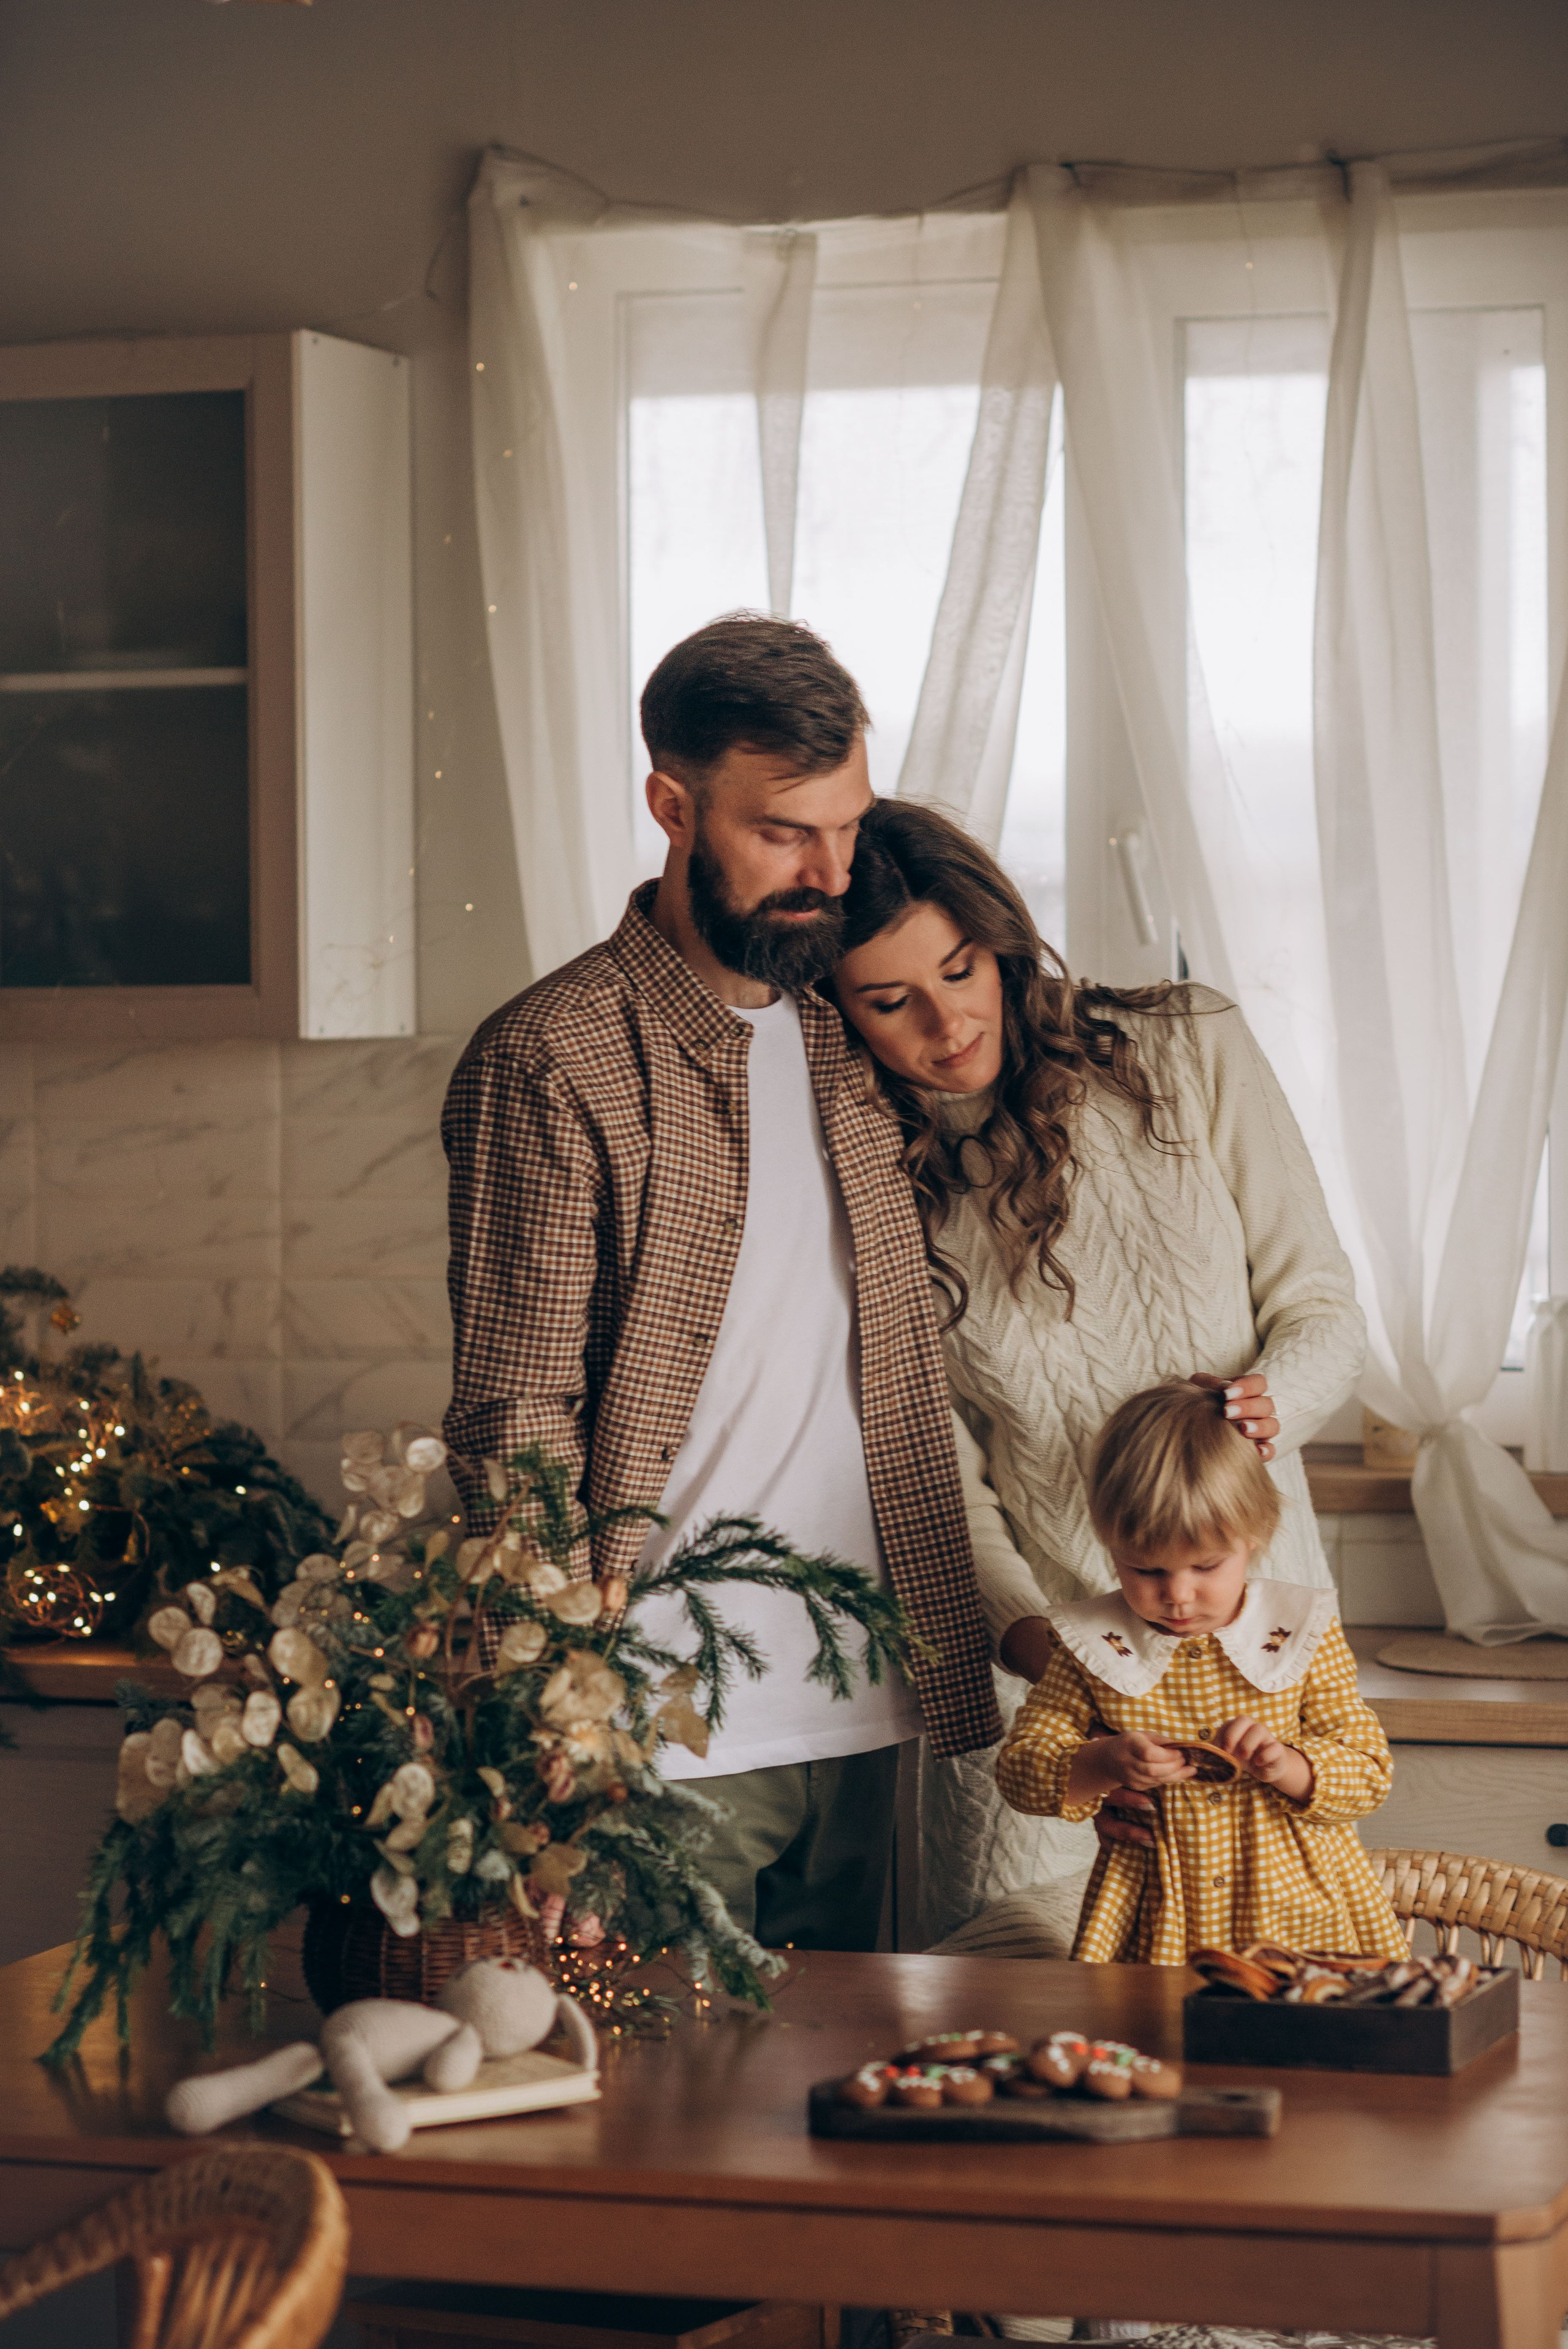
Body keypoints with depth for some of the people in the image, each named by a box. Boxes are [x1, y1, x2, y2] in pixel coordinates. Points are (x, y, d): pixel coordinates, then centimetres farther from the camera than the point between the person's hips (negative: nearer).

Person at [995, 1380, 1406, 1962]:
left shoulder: (1301, 1635, 1)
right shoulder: (1092, 1646, 1)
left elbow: (1370, 1776, 3)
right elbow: (1018, 1770, 2)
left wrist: (1287, 1767, -17)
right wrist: (1104, 1764, -17)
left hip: (1300, 1916, 0)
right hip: (1152, 1929, 0)